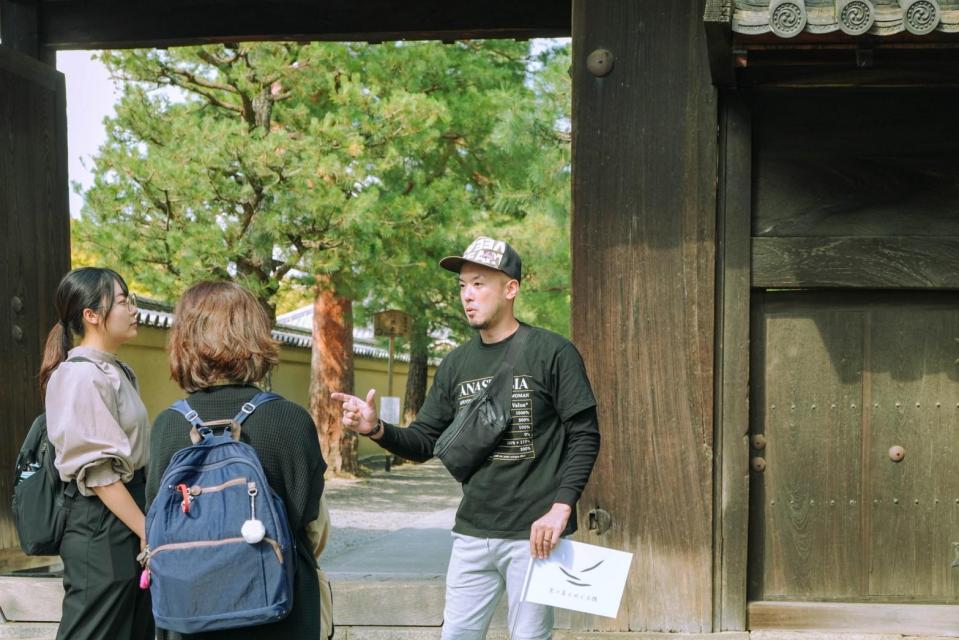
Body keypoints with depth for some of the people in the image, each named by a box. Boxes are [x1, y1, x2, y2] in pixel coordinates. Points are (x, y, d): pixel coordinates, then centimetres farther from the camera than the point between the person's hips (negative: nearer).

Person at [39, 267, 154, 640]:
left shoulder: (116, 371, 13)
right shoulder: (82, 374, -15)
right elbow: (99, 471, -19)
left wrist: (146, 525, 14)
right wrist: (147, 529, -17)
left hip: (127, 516, 9)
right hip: (100, 526, -9)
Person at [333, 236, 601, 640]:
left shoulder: (552, 353, -6)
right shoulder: (456, 364, 9)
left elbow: (584, 436, -7)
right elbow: (423, 443, 9)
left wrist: (561, 507, -18)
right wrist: (377, 429, -10)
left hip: (534, 534, -5)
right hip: (471, 535, 5)